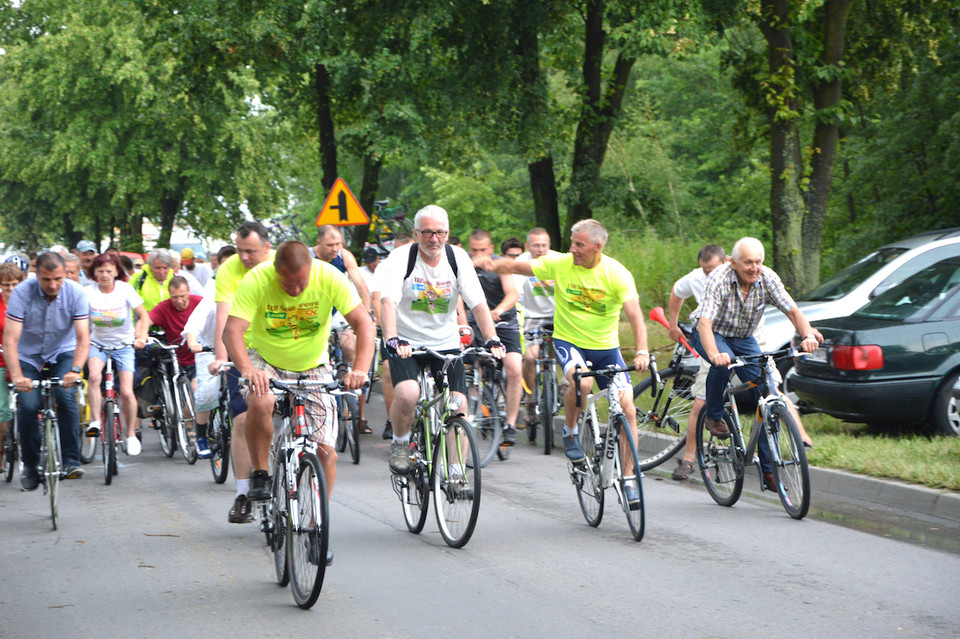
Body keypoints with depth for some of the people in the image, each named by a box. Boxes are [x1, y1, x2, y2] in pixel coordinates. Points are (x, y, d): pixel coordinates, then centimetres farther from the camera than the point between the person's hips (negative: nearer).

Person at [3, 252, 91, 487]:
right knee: (28, 406, -17)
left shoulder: (76, 293, -20)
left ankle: (71, 461, -17)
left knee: (66, 396, -24)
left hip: (62, 354, 0)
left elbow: (83, 338, -23)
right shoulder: (22, 293, -24)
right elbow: (10, 340, -28)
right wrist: (16, 376, -40)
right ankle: (30, 466, 3)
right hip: (29, 356, 0)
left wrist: (75, 370, -40)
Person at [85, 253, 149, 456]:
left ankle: (131, 434, 12)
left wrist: (142, 336, -21)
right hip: (98, 343, 0)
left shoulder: (125, 289, -10)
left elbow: (143, 315, -4)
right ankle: (95, 421, -18)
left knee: (126, 392, -9)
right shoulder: (88, 292, -10)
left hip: (124, 345, 0)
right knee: (94, 375, -32)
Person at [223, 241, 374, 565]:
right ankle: (260, 475, -12)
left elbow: (363, 322, -25)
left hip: (312, 367, 2)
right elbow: (233, 330, -34)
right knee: (260, 403, -36)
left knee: (326, 451, -7)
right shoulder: (256, 280, -26)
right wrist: (246, 368, -53)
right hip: (265, 361, -1)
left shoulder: (329, 278, -24)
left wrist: (360, 369, -42)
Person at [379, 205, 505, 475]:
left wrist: (492, 340, -22)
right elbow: (388, 301, -25)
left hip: (445, 344, 3)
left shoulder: (458, 258, -4)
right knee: (407, 394, -28)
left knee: (458, 404, -11)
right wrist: (392, 340, -41)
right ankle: (399, 444, 1)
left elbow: (478, 303, -8)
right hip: (406, 343, -3)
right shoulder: (401, 258, -12)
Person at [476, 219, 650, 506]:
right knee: (581, 382, -34)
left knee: (627, 409, -9)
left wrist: (642, 351, -35)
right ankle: (570, 430, -3)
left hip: (605, 347, 1)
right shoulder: (560, 264, -9)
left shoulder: (617, 274, -13)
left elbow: (634, 315, -20)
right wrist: (494, 265, -27)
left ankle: (628, 479, 4)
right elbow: (517, 266, -5)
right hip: (568, 340, -1)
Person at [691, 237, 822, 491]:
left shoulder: (768, 279, -18)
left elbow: (792, 310, -18)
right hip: (714, 335, -4)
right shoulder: (719, 279, -29)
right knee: (723, 362, -39)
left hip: (744, 340, 4)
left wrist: (808, 335, -39)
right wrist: (714, 353, -56)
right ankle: (714, 417, -12)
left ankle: (769, 470, -1)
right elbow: (704, 322, -38)